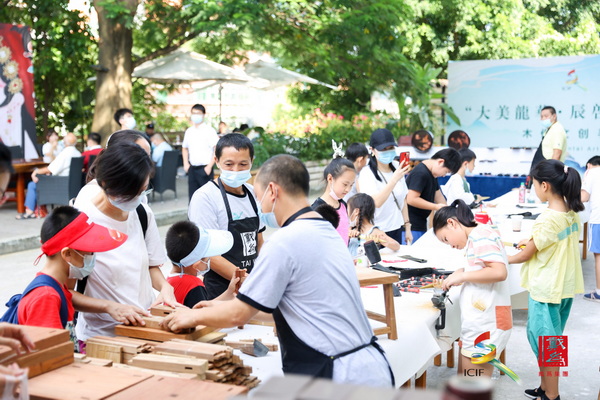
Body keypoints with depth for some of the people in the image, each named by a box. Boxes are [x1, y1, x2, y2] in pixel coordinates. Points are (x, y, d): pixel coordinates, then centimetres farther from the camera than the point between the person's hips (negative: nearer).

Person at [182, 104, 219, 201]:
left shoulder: (209, 130, -6)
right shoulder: (189, 131, 12)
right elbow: (184, 148, 23)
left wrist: (209, 166, -16)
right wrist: (186, 163, 9)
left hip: (205, 168, -5)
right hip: (192, 168, 6)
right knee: (192, 196, 8)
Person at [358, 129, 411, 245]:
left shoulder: (397, 168, 5)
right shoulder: (367, 173, -14)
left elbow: (403, 199, 13)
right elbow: (376, 202, -27)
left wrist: (407, 227, 13)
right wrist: (394, 179, -33)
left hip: (397, 230, 6)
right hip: (376, 233, -5)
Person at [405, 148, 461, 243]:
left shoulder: (432, 174, 14)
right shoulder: (420, 173, -18)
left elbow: (438, 195, 21)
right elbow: (411, 199, -24)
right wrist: (436, 207, -18)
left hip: (420, 224, 10)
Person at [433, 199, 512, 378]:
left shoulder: (481, 235, -14)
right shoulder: (476, 238, 16)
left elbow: (499, 272, -26)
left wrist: (462, 276, -16)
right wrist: (464, 272, 7)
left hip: (485, 325, -11)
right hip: (478, 323, 11)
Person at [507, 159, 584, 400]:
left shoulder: (547, 219, -24)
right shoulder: (572, 213, 0)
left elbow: (525, 256, -13)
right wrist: (534, 243, 15)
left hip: (546, 290, -8)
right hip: (565, 286, 8)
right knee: (547, 342, 21)